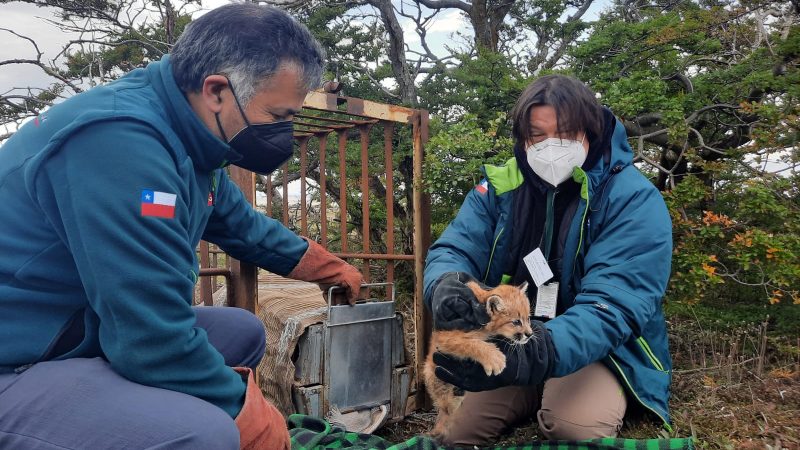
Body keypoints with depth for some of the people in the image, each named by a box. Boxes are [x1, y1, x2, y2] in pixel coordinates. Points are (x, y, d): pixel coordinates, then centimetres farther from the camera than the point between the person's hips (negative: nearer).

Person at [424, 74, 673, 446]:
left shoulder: (633, 199, -16)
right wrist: (447, 287, -38)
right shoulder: (499, 187, -2)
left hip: (596, 350, -3)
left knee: (577, 427, -32)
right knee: (450, 431, -9)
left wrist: (539, 353, -45)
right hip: (505, 344, 4)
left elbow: (613, 304, -27)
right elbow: (453, 251, -11)